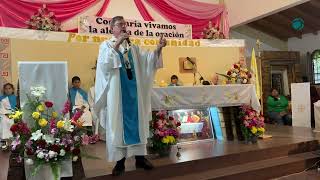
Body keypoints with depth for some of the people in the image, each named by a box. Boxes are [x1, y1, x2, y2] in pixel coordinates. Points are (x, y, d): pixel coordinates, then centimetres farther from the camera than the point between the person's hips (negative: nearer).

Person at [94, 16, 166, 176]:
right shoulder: (106, 45, 3)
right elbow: (105, 64, -15)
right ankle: (120, 160, 8)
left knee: (137, 122, 6)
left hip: (133, 91, 4)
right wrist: (117, 44, -21)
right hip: (117, 93, -4)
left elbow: (148, 59, 3)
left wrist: (158, 48, -14)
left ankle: (140, 157, 15)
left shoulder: (133, 47, 15)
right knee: (118, 123, -1)